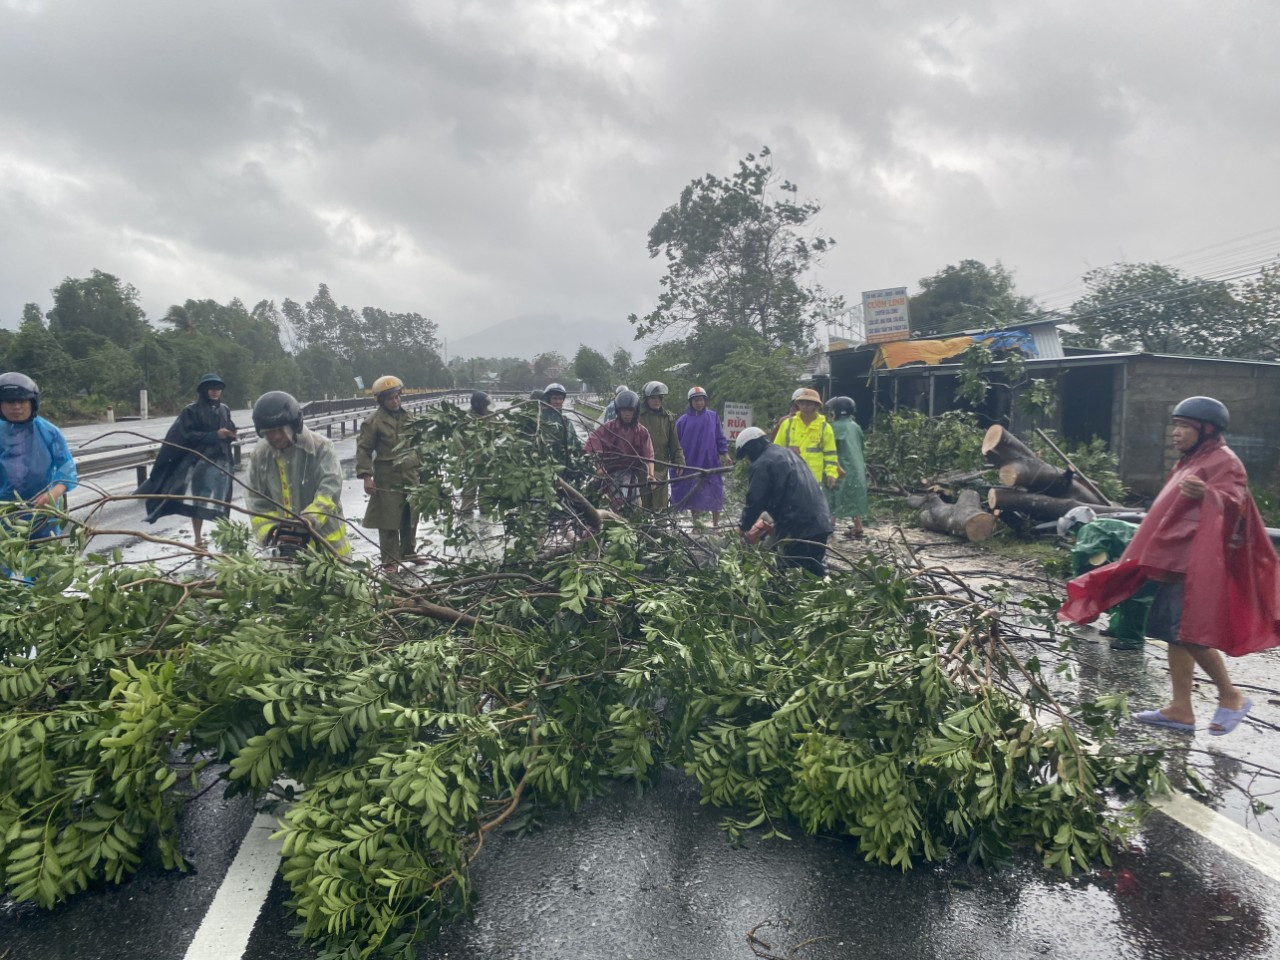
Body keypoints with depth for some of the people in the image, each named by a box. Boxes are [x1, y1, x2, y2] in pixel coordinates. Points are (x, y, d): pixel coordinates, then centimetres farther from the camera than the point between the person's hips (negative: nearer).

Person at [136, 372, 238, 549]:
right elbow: (187, 435, -10)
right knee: (198, 501, -8)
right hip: (200, 460, -4)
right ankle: (198, 539, -5)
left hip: (221, 460, 4)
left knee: (221, 501, 6)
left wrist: (231, 434, -6)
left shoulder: (224, 410, 10)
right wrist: (214, 435, -17)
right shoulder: (192, 410, -4)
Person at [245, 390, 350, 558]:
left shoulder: (320, 448, -9)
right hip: (284, 546, 4)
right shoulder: (259, 456, 3)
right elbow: (257, 503, 4)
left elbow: (330, 490, -19)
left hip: (326, 543, -3)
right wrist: (271, 532, -14)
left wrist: (308, 521, -34)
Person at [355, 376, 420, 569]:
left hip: (412, 477, 6)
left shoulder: (408, 417, 10)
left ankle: (408, 553, 31)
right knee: (389, 521, -2)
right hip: (387, 480, -6)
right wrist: (366, 476, -18)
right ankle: (389, 560, 7)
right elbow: (363, 449, -9)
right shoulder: (374, 422, -8)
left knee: (411, 519, 15)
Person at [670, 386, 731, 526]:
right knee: (693, 494, 7)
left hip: (711, 463, 0)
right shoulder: (683, 420, 3)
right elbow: (677, 443, 5)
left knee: (714, 494, 1)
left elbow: (720, 437, 8)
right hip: (690, 465, 0)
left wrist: (725, 453, -3)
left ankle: (715, 524, 12)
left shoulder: (713, 417, 5)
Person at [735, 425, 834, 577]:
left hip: (796, 526, -9)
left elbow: (755, 500, -6)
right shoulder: (787, 453, 23)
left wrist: (744, 525, 11)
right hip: (821, 521, 9)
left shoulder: (762, 464, -5)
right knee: (816, 570, 17)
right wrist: (774, 522, 31)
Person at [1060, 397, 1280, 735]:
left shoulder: (1223, 462, -8)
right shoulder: (1193, 462, 22)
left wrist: (1206, 494, -47)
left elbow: (1232, 503, -25)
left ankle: (1231, 696, 6)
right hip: (1178, 561, 10)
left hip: (1196, 564, -10)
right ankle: (1181, 709, 11)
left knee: (1188, 632, -12)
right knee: (1173, 631, 7)